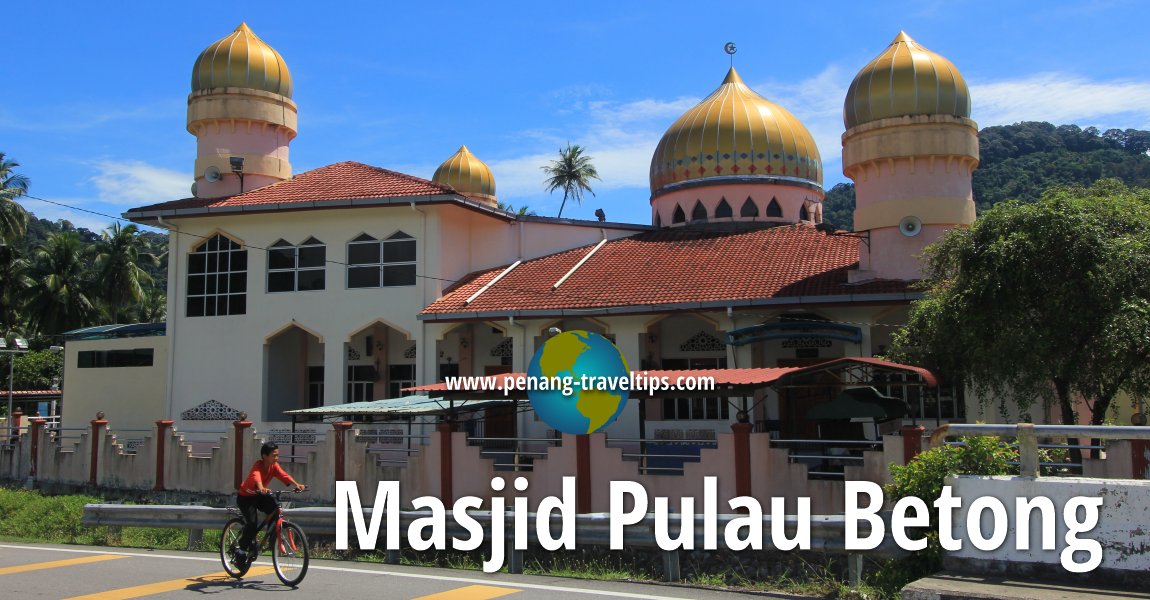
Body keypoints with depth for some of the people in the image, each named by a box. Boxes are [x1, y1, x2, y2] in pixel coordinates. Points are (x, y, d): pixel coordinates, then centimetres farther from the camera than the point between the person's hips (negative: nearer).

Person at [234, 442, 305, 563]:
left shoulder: (274, 466, -11)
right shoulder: (258, 466, -28)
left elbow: (284, 475, -27)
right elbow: (256, 477, -49)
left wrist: (296, 484, -46)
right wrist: (261, 489, -71)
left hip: (259, 495, 5)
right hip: (245, 497, -5)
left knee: (275, 510, -21)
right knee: (253, 523, -22)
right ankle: (241, 551, -4)